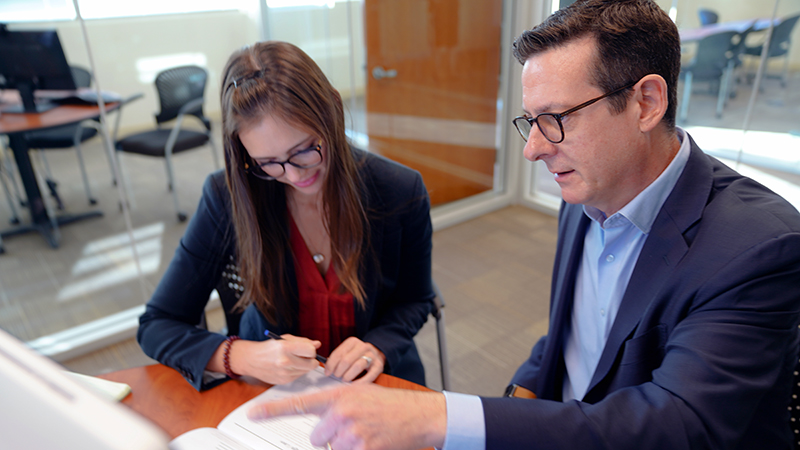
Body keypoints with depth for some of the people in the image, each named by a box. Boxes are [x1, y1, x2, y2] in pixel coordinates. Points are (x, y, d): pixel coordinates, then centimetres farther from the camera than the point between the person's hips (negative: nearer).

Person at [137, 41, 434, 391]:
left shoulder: (401, 193, -14)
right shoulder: (228, 198, -15)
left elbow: (414, 301, 2)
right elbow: (156, 326, -10)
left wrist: (378, 347, -18)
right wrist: (243, 357, -27)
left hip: (376, 382, 0)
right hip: (271, 387, 1)